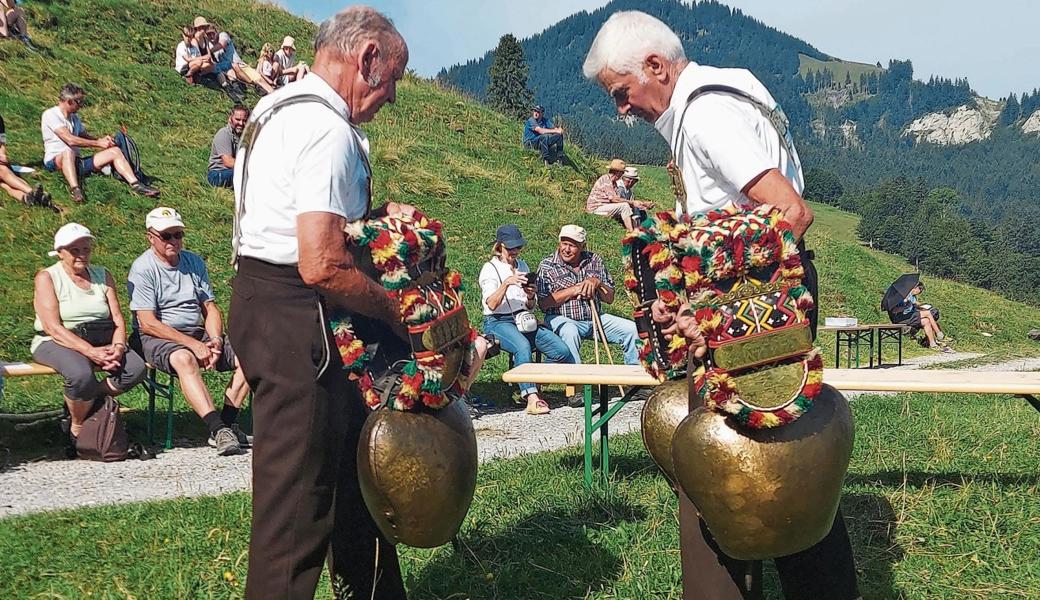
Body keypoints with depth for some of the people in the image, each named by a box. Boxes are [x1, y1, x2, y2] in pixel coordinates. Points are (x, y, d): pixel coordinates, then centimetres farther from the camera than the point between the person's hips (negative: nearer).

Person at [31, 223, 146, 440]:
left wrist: (118, 347, -17)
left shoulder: (102, 275, 13)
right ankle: (78, 429, -9)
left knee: (136, 368, -23)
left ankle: (87, 403, -3)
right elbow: (53, 328, -14)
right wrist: (90, 352, -25)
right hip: (55, 343, -5)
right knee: (81, 373, -36)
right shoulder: (47, 278, -2)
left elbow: (117, 319, 5)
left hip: (101, 341, 5)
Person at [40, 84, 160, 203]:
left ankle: (136, 185, -16)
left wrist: (102, 139, 0)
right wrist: (98, 143, -14)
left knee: (114, 151, -4)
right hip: (55, 161, -7)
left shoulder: (74, 117, 19)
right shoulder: (50, 115, -8)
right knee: (68, 151, -43)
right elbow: (70, 140, -19)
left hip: (76, 161, 8)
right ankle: (75, 191, -59)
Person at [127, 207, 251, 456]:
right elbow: (148, 324, -15)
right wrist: (194, 345, -21)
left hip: (197, 333, 6)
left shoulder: (194, 262, 12)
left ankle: (227, 423, -17)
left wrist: (215, 340, -9)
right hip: (156, 338, -6)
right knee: (184, 359, -39)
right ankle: (218, 429, -43)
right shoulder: (142, 269, -7)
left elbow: (210, 307, 12)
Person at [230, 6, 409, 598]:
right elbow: (322, 266, -26)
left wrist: (374, 213, 14)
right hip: (298, 320, -11)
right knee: (299, 492, -3)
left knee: (350, 458, 20)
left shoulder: (277, 108, 14)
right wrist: (394, 310, -12)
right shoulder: (329, 129, -18)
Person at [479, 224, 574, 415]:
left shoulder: (522, 266, 20)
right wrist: (507, 283, -25)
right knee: (523, 346, -38)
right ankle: (532, 398, -40)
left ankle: (528, 387, -4)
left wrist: (530, 297, -2)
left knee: (562, 350, -17)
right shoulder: (490, 269, 2)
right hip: (498, 322, -6)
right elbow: (491, 305, -13)